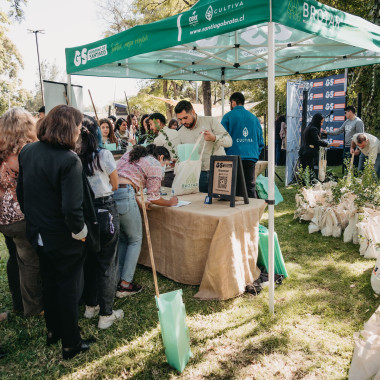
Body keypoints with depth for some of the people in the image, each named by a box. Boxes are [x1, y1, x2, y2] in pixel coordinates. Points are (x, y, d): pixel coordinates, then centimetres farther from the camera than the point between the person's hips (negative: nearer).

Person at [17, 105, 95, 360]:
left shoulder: (27, 151, -3)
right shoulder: (69, 160, -26)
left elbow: (21, 192, 7)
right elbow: (72, 208, -31)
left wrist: (33, 219, 18)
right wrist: (80, 231, -13)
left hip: (38, 233, 7)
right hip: (64, 239, -7)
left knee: (49, 281, 25)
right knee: (69, 288, 11)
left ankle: (53, 331, 44)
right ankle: (71, 344, 27)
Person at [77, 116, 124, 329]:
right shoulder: (104, 156, -13)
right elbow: (115, 185, 0)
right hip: (105, 212, -3)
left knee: (89, 261, 20)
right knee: (107, 264, 8)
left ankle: (91, 306, 37)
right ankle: (106, 315, 16)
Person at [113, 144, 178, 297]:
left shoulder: (132, 154, 27)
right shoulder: (155, 165, 4)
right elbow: (154, 198, 3)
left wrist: (138, 203, 28)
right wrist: (170, 203, 21)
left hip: (109, 191, 8)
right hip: (123, 195, -8)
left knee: (122, 239, 21)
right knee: (135, 240, 9)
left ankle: (117, 279, 24)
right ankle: (125, 285, 9)